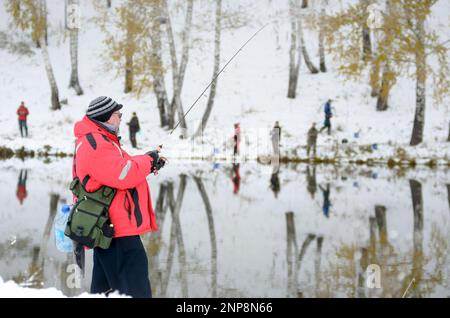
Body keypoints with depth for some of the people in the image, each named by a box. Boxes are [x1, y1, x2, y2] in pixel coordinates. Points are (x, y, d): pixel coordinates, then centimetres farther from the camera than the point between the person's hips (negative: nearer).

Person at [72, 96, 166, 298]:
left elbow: (118, 167, 23)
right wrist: (147, 160, -7)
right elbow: (123, 175, -24)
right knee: (136, 290, -12)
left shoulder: (96, 141, 20)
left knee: (105, 289, 17)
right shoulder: (94, 144, -16)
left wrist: (149, 163, 8)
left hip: (108, 229, 11)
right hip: (118, 230, -11)